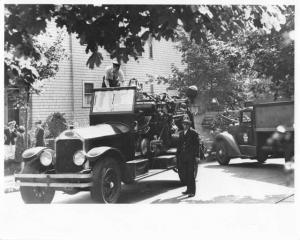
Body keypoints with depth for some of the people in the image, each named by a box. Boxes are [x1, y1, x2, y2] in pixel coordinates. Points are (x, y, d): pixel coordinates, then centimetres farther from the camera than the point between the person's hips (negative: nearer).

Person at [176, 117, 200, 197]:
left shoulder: (193, 133, -3)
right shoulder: (181, 133, 15)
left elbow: (196, 144, -5)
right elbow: (179, 145, 18)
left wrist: (197, 156, -10)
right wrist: (177, 156, 16)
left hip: (191, 156, -6)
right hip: (183, 156, 6)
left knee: (191, 174, -7)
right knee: (186, 174, 10)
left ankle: (192, 191, -5)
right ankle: (188, 189, 20)